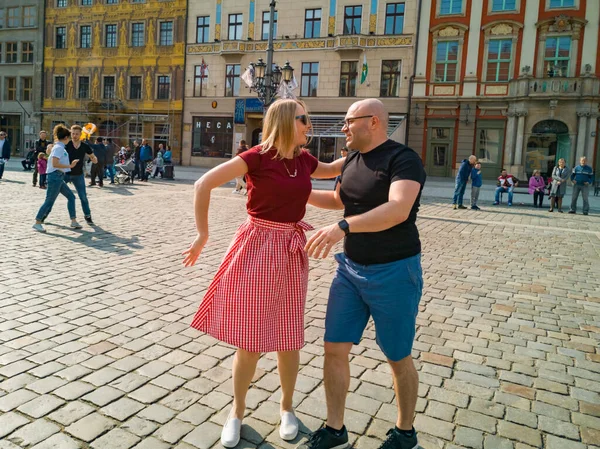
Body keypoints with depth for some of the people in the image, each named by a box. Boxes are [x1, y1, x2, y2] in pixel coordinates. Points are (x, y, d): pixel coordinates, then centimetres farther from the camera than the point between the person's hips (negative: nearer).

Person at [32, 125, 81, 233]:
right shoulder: (59, 148, -14)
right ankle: (37, 223, 5)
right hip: (55, 177, -10)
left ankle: (73, 221, 13)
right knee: (49, 201, -4)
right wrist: (70, 166, -18)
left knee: (71, 196, 11)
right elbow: (55, 164, -23)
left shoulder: (59, 147, 14)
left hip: (59, 177, 10)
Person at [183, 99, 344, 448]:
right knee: (250, 342, 3)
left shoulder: (304, 159, 6)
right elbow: (204, 184, -15)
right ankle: (238, 413, 27)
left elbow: (332, 171, 29)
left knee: (289, 339, 11)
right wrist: (203, 235, -12)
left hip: (292, 252, 5)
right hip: (258, 249, -5)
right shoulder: (258, 156, -12)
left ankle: (287, 408, 33)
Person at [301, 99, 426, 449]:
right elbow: (338, 200, 27)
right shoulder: (353, 161, 9)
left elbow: (398, 210, -33)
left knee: (398, 357, 9)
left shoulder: (404, 159, -15)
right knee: (335, 349, 6)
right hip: (350, 268, 7)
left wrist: (342, 227, -43)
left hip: (394, 272, -7)